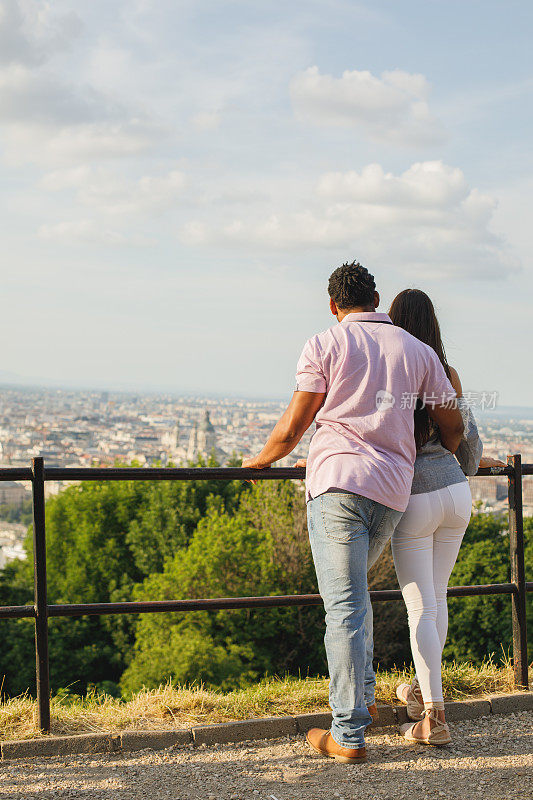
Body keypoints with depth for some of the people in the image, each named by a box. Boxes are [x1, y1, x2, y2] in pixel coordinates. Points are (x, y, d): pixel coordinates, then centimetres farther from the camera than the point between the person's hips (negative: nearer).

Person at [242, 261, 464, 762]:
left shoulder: (325, 346, 2)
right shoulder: (418, 351, 13)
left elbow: (291, 428, -1)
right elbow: (453, 424, 18)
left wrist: (262, 459, 19)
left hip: (337, 481, -4)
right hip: (393, 492, 5)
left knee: (344, 607, -5)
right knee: (354, 591, 26)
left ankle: (349, 735, -6)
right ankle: (360, 696, 27)